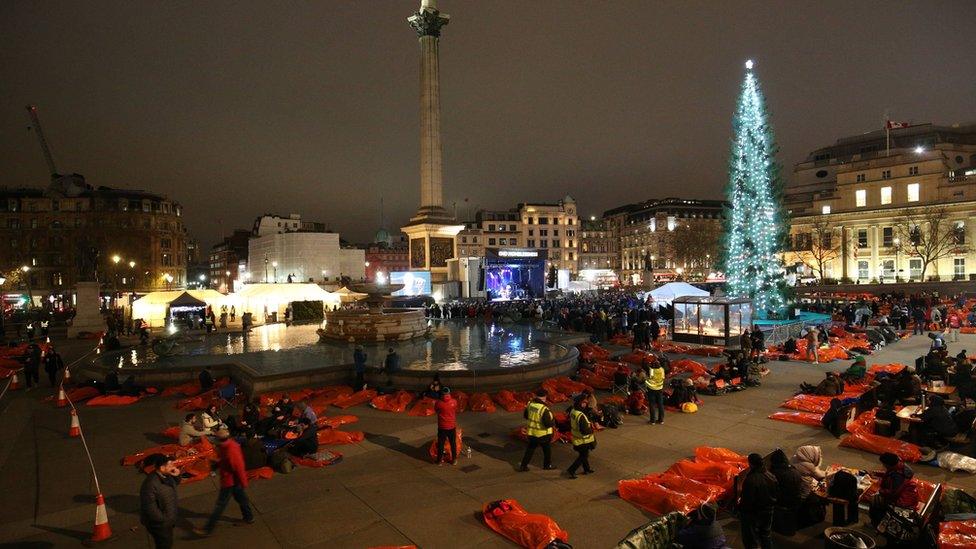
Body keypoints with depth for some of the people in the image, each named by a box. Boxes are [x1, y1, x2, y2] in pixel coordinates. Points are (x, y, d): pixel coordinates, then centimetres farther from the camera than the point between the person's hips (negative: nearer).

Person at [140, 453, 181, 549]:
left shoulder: (167, 476, -8)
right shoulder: (151, 484, -33)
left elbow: (175, 484, 15)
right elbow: (150, 507, -29)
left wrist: (176, 475, -7)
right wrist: (163, 519, -20)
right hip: (159, 523, -8)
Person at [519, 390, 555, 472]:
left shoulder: (530, 404, -8)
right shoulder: (544, 409, -28)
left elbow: (525, 415, 7)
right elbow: (548, 424, -27)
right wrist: (553, 421, -7)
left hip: (531, 432, 5)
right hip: (542, 434, -5)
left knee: (530, 449, 19)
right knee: (547, 449, 20)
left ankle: (523, 466, 19)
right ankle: (547, 465, 34)